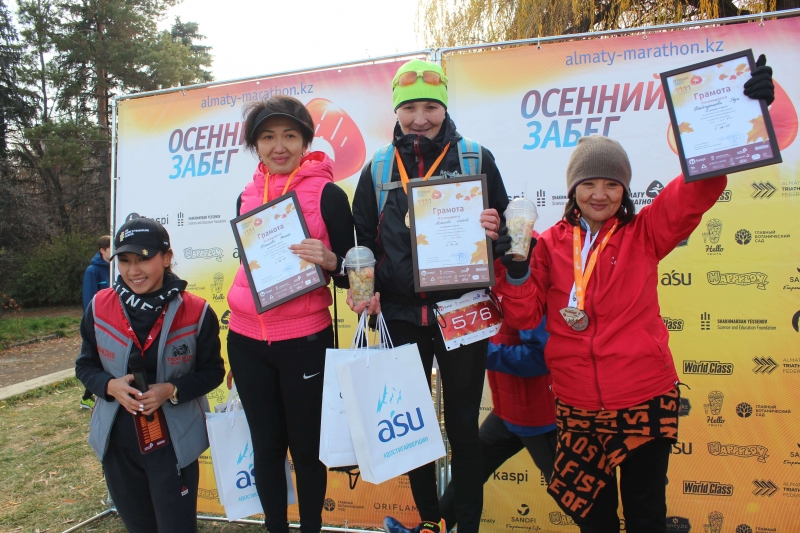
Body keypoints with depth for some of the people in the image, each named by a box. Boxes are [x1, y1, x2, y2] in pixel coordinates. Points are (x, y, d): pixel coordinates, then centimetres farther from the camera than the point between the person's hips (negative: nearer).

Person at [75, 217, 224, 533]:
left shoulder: (196, 312, -14)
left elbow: (213, 372, -5)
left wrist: (172, 390, -22)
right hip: (117, 443, 3)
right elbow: (85, 366, 4)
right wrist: (110, 385, -17)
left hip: (173, 444, -3)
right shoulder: (100, 307, -6)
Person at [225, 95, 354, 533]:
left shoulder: (327, 193, -5)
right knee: (266, 445, 13)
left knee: (306, 446, 7)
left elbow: (349, 274, -3)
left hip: (305, 340, -4)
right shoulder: (247, 197, 9)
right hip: (246, 341, 4)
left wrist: (330, 260, -24)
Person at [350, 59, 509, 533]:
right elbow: (364, 240, 11)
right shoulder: (378, 169, 6)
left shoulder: (477, 159, 1)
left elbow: (505, 228, 6)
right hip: (402, 316, 3)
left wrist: (495, 230, -17)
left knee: (463, 426, 7)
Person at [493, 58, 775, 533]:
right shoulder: (549, 244, 1)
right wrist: (515, 265, -19)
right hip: (578, 408, 1)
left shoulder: (644, 235, -1)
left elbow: (699, 186, -12)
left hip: (645, 400, -1)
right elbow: (525, 315, -2)